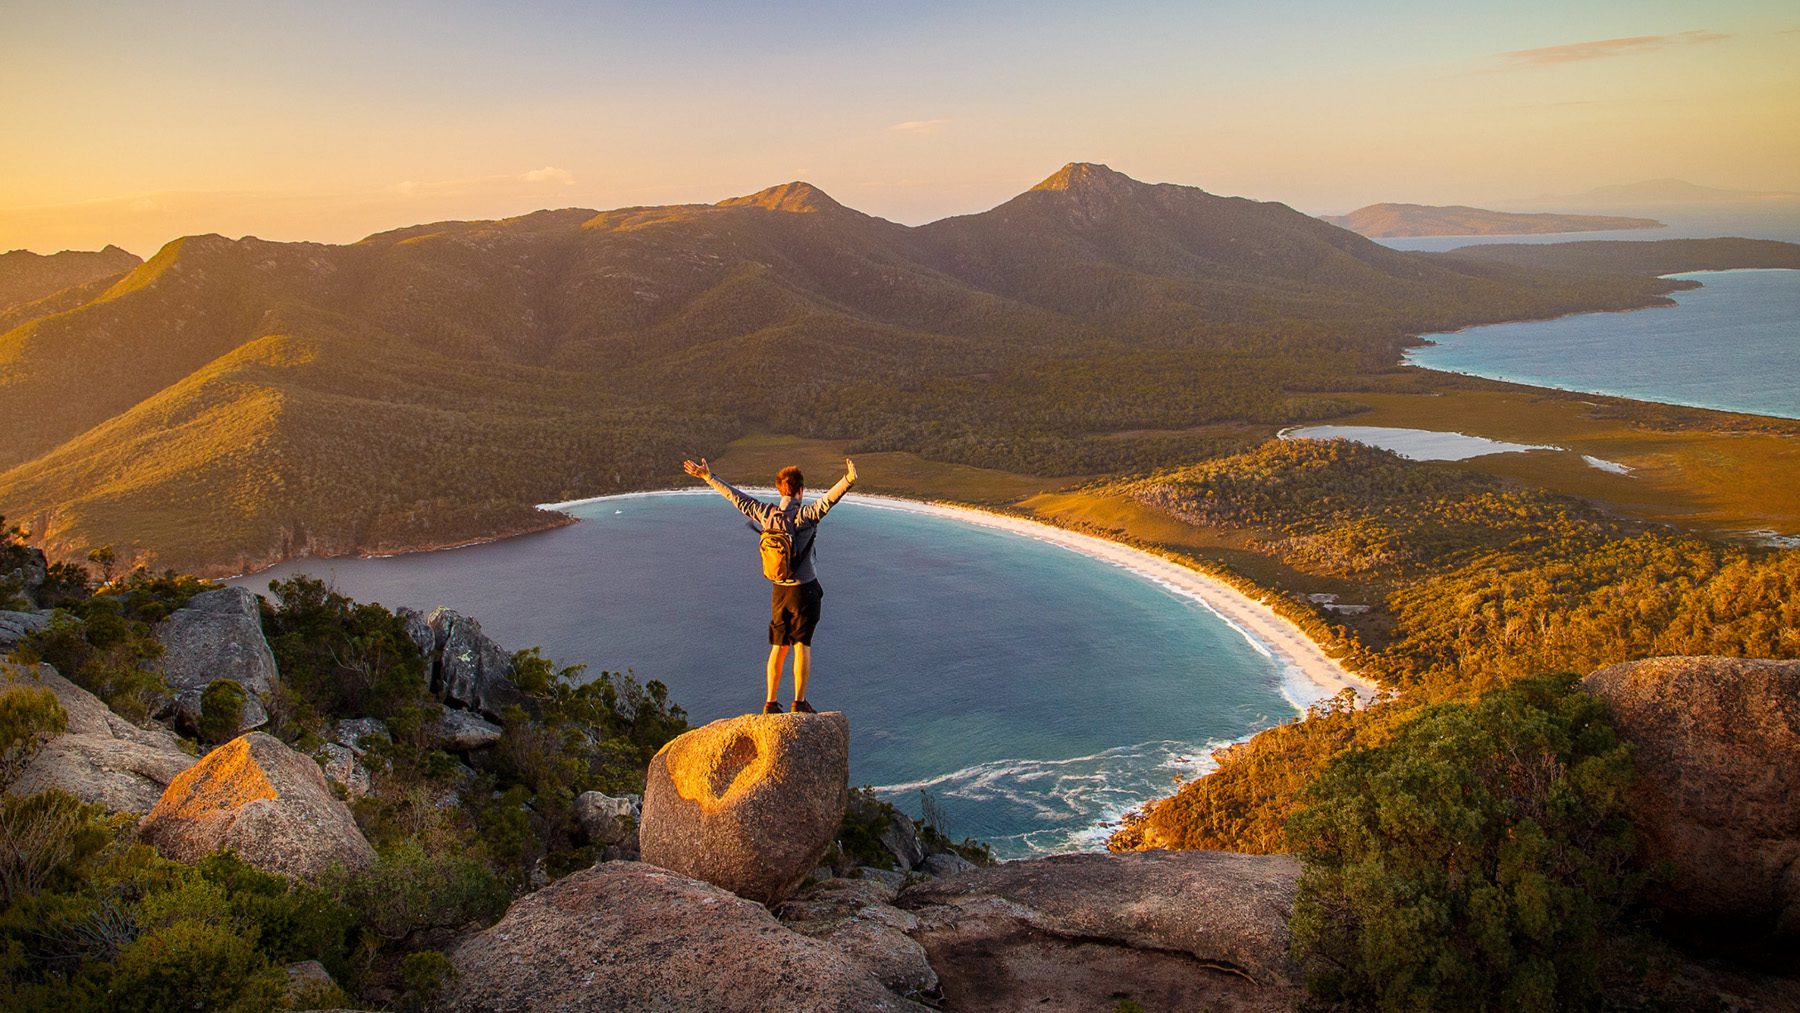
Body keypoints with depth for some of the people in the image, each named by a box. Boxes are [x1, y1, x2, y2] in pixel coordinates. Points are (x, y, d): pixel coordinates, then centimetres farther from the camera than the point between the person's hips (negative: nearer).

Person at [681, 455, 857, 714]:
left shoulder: (766, 513, 0)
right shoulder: (805, 515, -15)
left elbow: (734, 495, 8)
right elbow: (828, 499, -33)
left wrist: (707, 476, 17)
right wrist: (848, 481, -48)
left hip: (779, 590, 5)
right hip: (804, 589, -5)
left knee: (778, 647, 12)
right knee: (802, 646, 0)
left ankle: (771, 703, 16)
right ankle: (800, 703, 0)